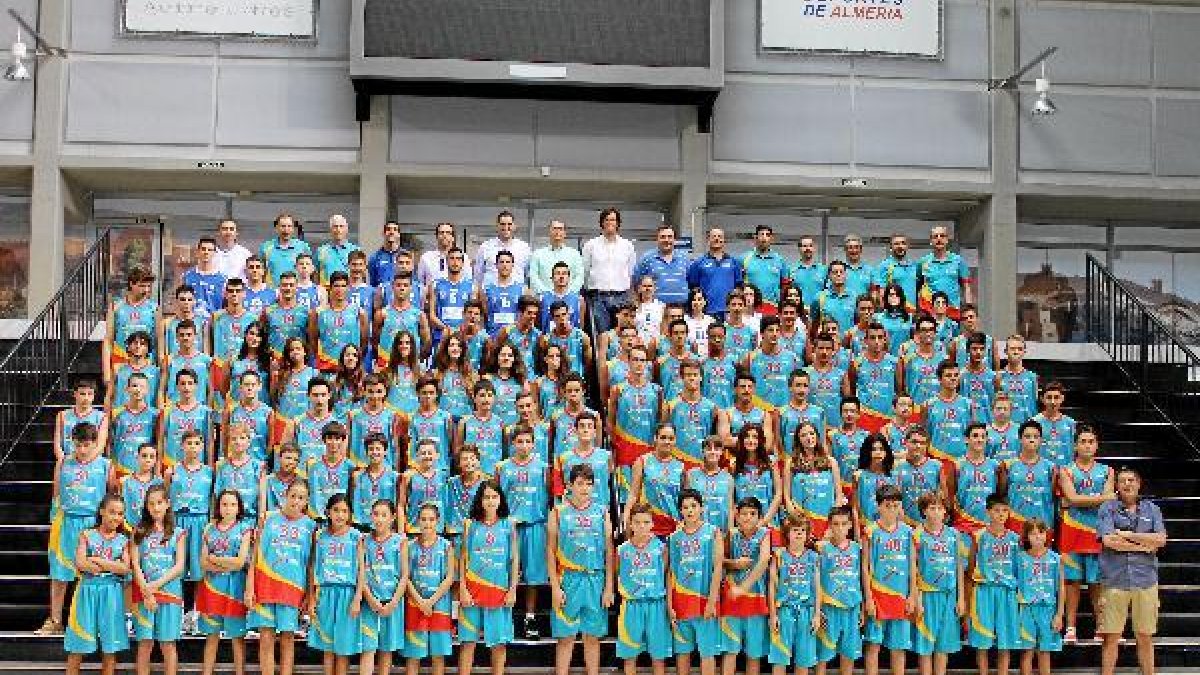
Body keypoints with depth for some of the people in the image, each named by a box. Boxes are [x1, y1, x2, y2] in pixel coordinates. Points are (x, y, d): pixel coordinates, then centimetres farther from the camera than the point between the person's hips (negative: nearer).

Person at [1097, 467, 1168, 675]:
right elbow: (1108, 540, -10)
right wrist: (1145, 545, -6)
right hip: (1115, 580, -2)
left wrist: (1126, 535, -7)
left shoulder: (1151, 509, 11)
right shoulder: (1107, 509, 4)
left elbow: (1161, 539, -4)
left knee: (1145, 638, 7)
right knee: (1111, 638, 1)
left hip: (1145, 580, 2)